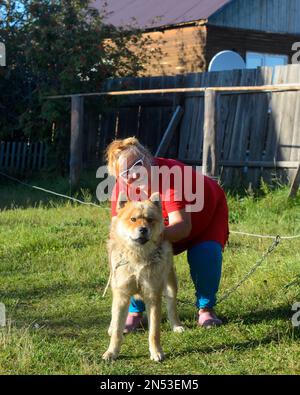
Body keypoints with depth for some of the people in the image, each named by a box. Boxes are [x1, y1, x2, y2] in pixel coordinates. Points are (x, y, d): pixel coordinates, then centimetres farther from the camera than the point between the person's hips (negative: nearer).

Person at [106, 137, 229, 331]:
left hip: (208, 214, -4)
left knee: (205, 253, -28)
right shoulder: (123, 187, -26)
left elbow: (182, 227, -48)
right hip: (163, 224, 4)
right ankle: (135, 312, 2)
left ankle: (206, 309, -3)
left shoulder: (172, 175, -42)